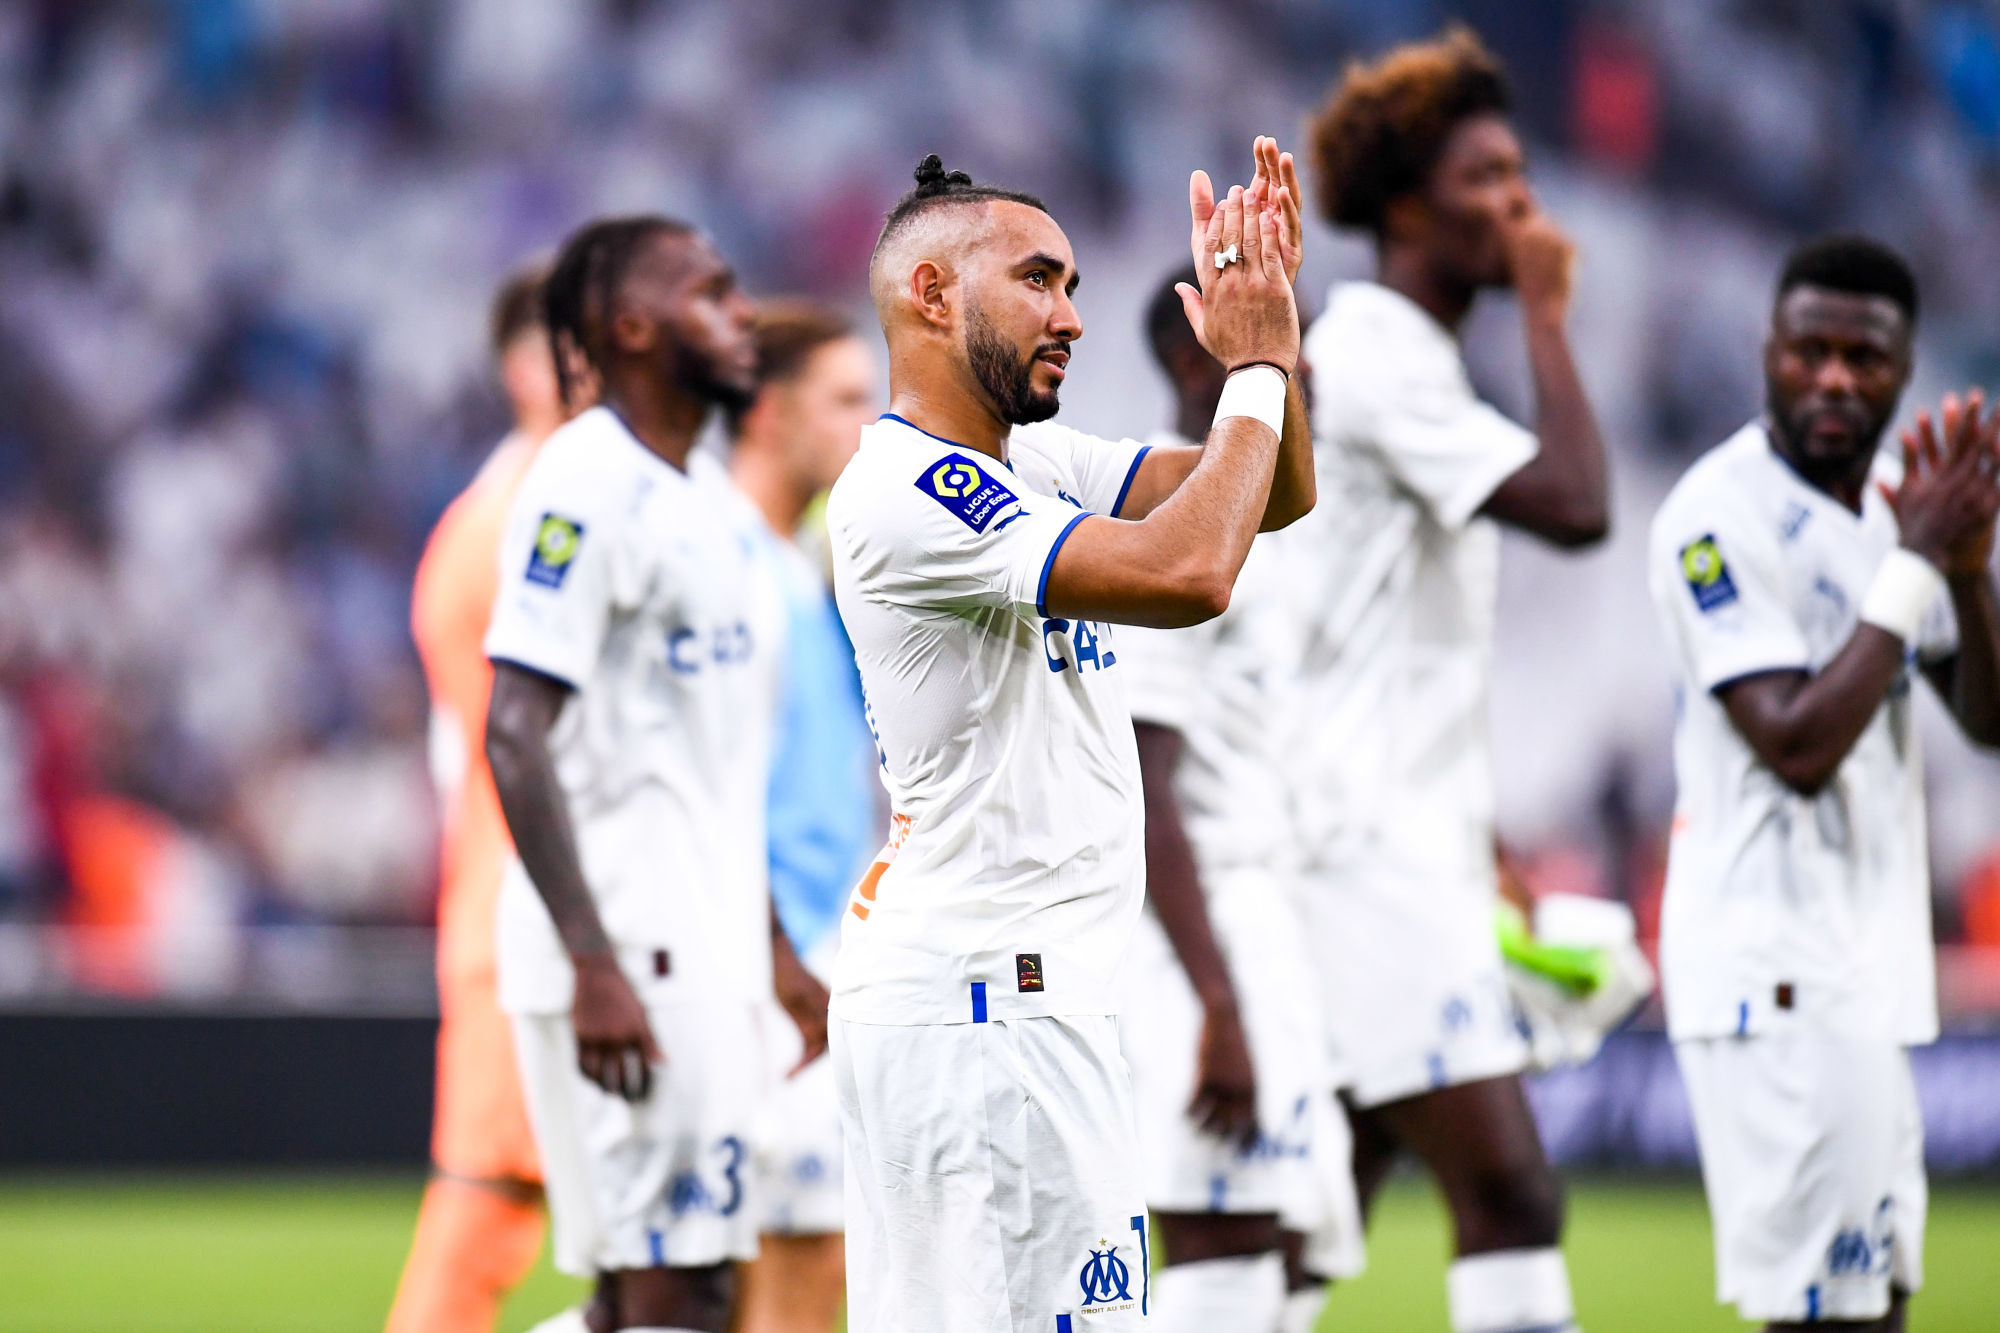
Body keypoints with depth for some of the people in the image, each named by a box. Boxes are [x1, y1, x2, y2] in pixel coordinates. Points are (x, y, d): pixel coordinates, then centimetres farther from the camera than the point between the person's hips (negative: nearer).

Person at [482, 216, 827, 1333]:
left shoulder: (713, 500, 18)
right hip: (623, 959, -9)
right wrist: (595, 966, -24)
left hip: (703, 953, 9)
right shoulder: (587, 489, -12)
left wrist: (774, 949, 24)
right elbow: (514, 734, -19)